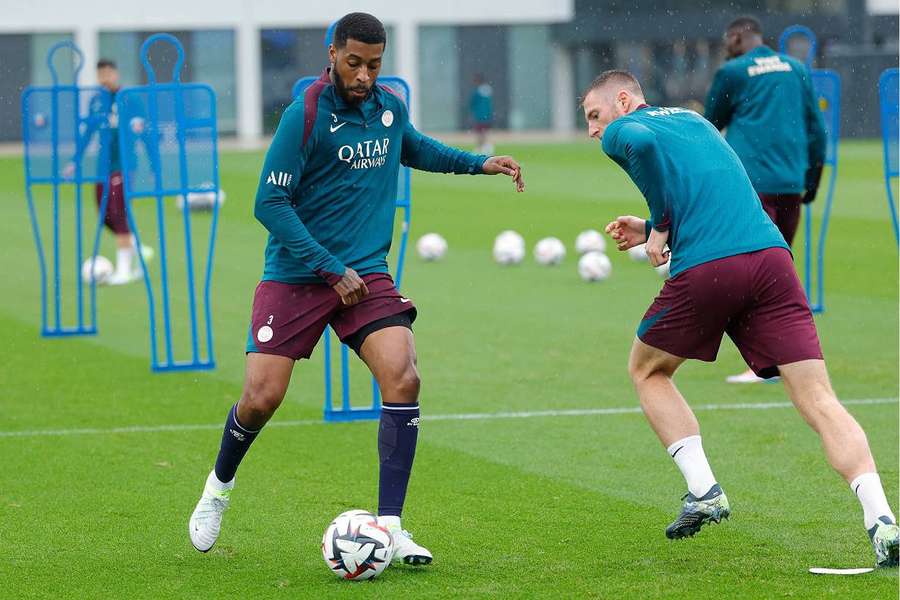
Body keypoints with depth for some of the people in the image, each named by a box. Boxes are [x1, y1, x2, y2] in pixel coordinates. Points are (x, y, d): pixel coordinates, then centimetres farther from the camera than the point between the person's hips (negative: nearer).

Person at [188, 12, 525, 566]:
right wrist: (332, 270, -17)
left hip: (366, 273, 4)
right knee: (262, 397, -8)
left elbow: (414, 149, 31)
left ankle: (390, 526, -12)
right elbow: (270, 203, -15)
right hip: (296, 276, -4)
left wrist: (480, 163, 22)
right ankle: (220, 485, 25)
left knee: (404, 379, -18)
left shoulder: (390, 107, 5)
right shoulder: (306, 115, -14)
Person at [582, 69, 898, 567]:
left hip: (704, 270, -5)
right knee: (819, 400, -3)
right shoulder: (694, 120, 30)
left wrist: (659, 224, -4)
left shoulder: (622, 132, 10)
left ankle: (704, 490, 10)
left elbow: (643, 143, -15)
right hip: (771, 253, 5)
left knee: (647, 371, 23)